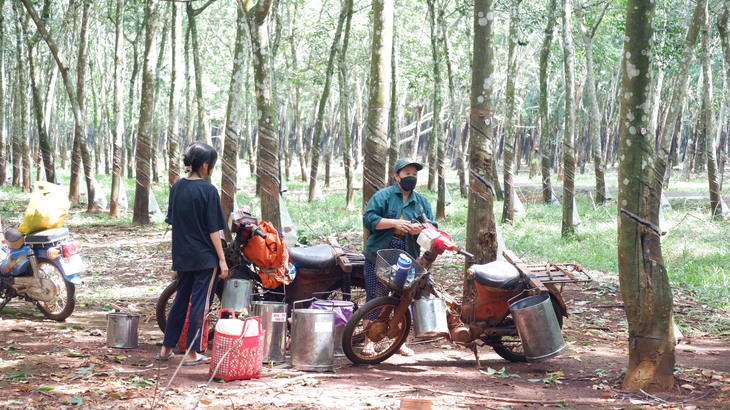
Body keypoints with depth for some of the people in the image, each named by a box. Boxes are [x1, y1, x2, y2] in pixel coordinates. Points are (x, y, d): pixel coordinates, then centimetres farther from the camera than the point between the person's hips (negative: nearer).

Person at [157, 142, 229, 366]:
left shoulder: (177, 187, 4)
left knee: (181, 300, 16)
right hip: (205, 257, -6)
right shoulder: (208, 190, -14)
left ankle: (166, 348, 19)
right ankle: (191, 353, 5)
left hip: (182, 256, 6)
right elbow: (213, 229, -13)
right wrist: (222, 260, -8)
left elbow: (172, 220, 10)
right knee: (200, 303, 1)